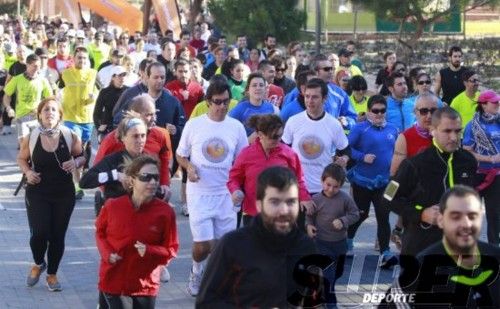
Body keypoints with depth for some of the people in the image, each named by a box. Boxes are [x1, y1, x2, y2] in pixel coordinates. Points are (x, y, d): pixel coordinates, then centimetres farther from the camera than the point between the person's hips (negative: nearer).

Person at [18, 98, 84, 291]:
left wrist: (76, 162, -15)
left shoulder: (70, 137, -7)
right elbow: (21, 159, 9)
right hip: (37, 193, -1)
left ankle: (52, 274, 28)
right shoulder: (30, 138, -7)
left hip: (64, 195, 1)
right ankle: (38, 264, 22)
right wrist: (27, 172, -10)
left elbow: (83, 157, 7)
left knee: (58, 235, 7)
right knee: (39, 233, -11)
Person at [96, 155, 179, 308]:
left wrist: (149, 251, -23)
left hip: (146, 284, 1)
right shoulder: (113, 206, -10)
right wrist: (107, 253, -9)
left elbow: (171, 249, -4)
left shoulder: (165, 211, -11)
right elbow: (100, 232, 9)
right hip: (114, 281, 0)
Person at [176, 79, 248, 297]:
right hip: (199, 194, -2)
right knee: (202, 246, -7)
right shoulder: (193, 125, -2)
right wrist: (189, 167, -14)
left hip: (225, 194, 2)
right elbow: (180, 156, 7)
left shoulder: (236, 127, 2)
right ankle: (196, 270, 25)